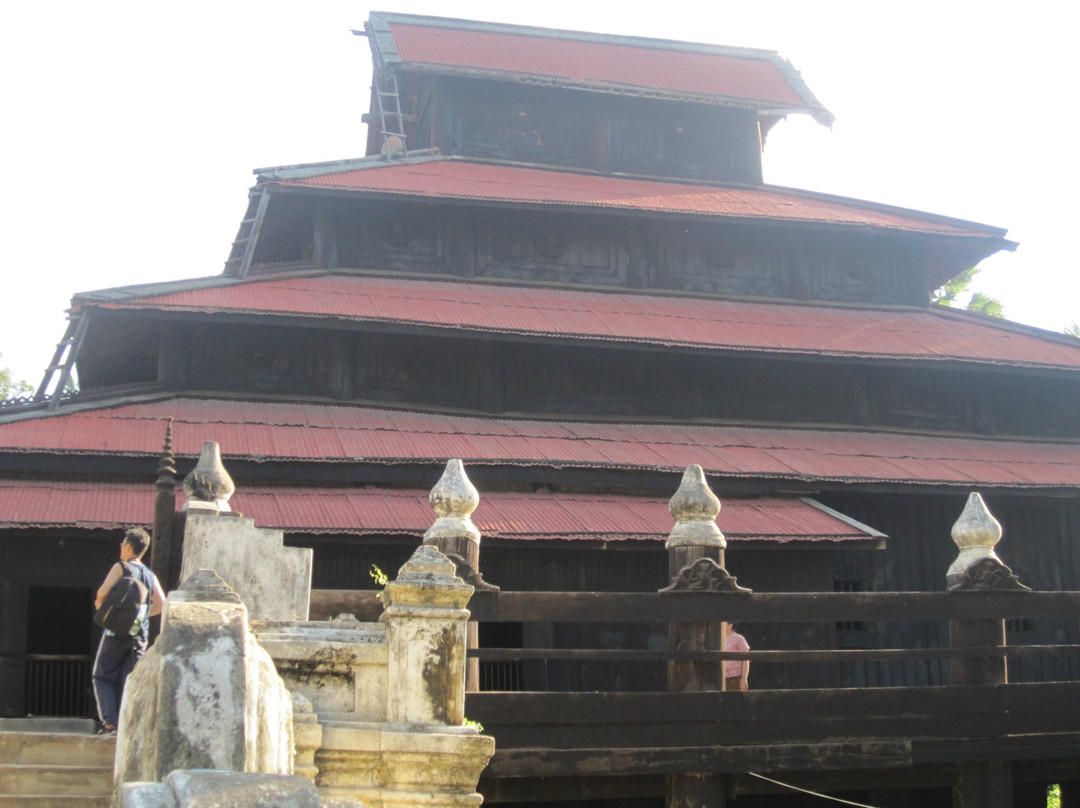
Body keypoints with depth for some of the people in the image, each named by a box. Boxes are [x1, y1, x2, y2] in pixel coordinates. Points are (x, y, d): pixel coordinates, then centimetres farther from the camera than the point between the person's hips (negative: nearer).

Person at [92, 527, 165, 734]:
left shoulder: (121, 567, -4)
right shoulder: (150, 575, 12)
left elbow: (103, 591, -15)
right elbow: (161, 604, 8)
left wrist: (100, 606, 4)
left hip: (117, 631, -5)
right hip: (140, 635, 5)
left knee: (103, 677, 5)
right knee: (127, 681, 8)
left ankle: (110, 721, -8)